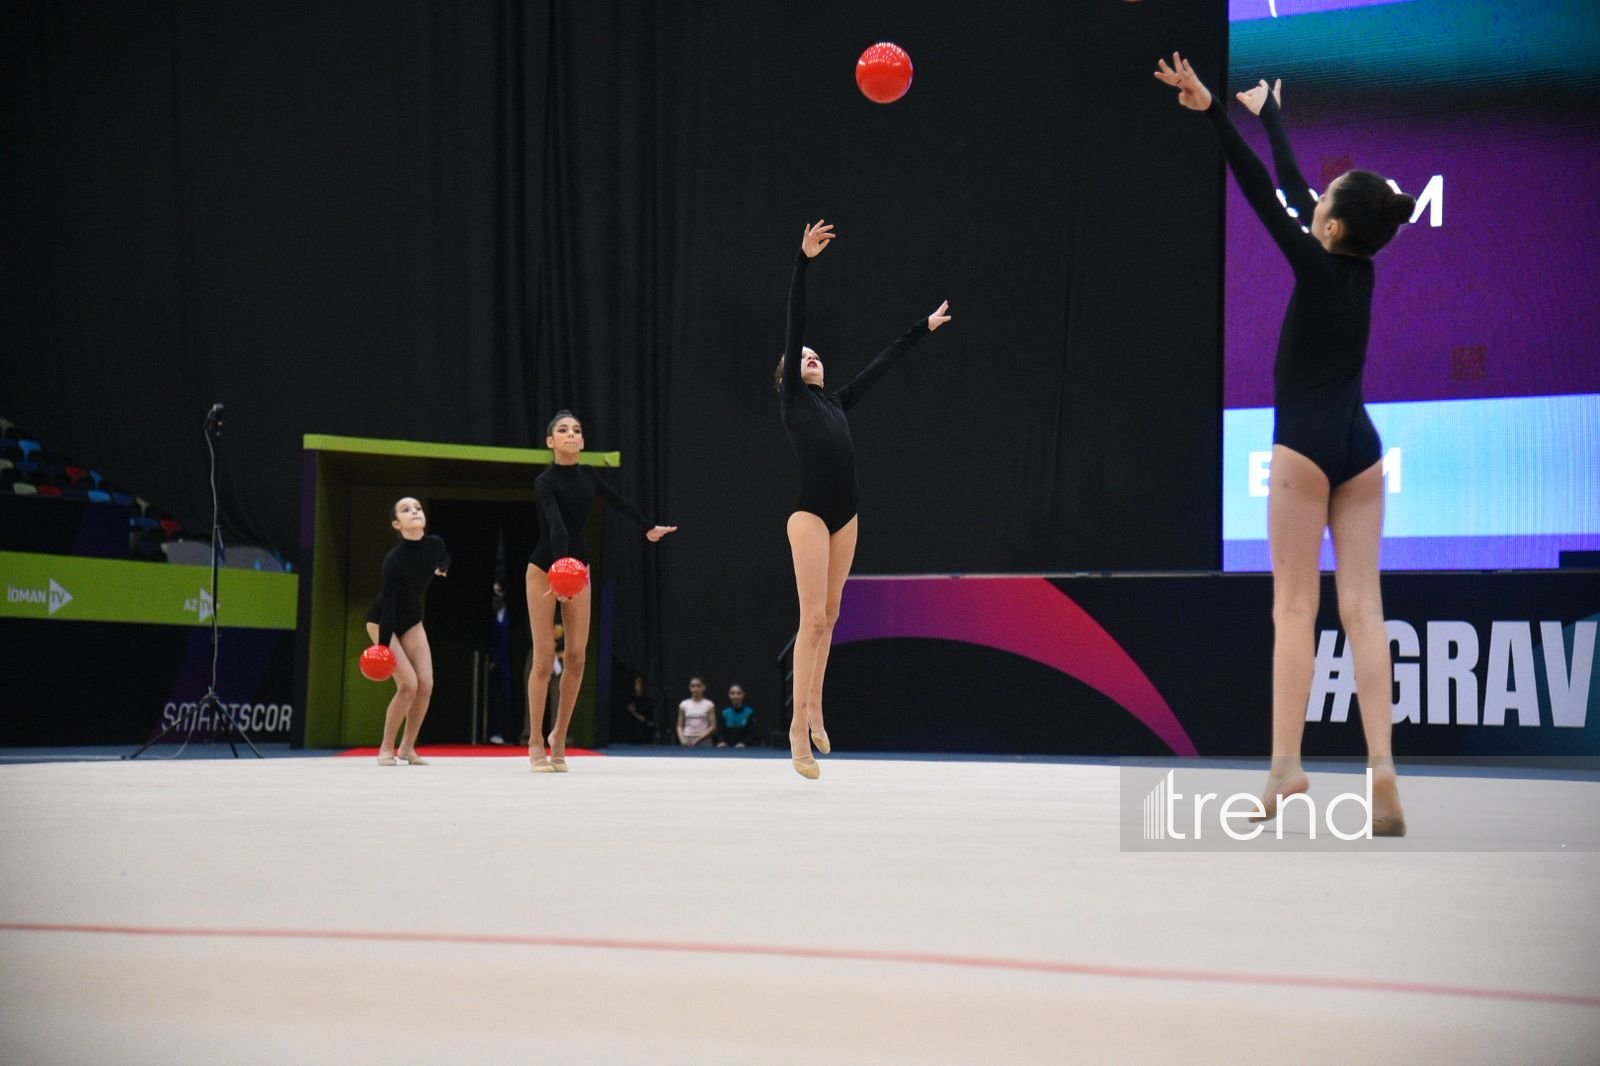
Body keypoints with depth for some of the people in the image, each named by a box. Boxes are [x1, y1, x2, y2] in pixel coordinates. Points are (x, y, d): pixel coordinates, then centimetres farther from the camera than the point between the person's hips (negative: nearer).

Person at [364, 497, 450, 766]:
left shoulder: (435, 545, -12)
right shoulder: (394, 558, -29)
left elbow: (444, 560, 15)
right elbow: (389, 602, -29)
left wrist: (441, 568, -5)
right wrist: (383, 644, -31)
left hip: (412, 621, 6)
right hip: (383, 622, -6)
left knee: (426, 685, -4)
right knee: (408, 684, -16)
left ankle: (408, 747, 12)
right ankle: (386, 749, 0)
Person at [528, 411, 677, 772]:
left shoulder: (587, 475, 2)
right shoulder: (545, 482, -17)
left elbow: (618, 501, 20)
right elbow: (556, 525, -33)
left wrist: (648, 527, 34)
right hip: (544, 568, -5)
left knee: (576, 657, -1)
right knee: (544, 658, -7)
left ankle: (559, 736, 12)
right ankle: (536, 743, 1)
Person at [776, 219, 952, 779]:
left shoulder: (836, 403, 19)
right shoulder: (792, 398, 4)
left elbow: (882, 363, 27)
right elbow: (793, 327, -3)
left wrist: (923, 328, 35)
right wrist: (802, 262, -9)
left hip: (845, 515, 7)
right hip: (810, 514, -7)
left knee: (828, 615, 12)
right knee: (813, 618, -11)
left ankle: (814, 707, 22)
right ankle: (799, 725, -11)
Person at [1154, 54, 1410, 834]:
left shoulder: (1317, 268, -9)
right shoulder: (1361, 272, 8)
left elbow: (1263, 193, -12)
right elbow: (1293, 188, 22)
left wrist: (1210, 112, -13)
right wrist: (1267, 114, 33)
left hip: (1306, 444, -6)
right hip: (1360, 445, 6)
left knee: (1294, 607, -5)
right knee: (1363, 607, -1)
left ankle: (1286, 768, -9)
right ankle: (1382, 772, -8)